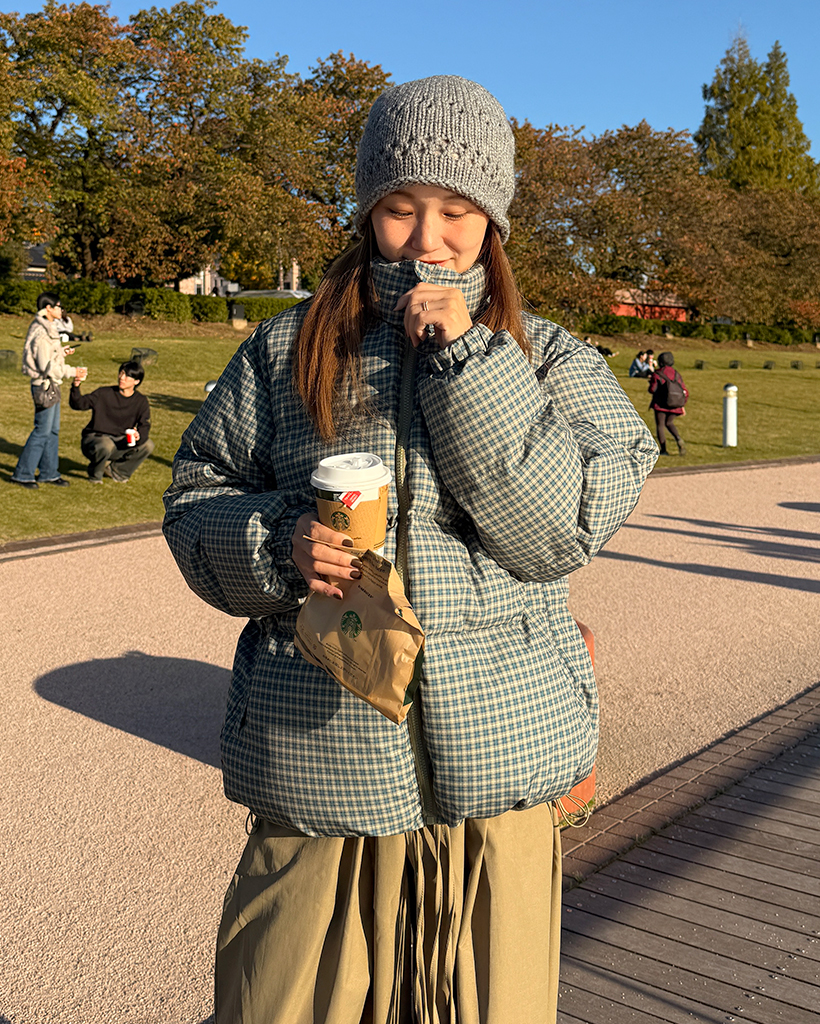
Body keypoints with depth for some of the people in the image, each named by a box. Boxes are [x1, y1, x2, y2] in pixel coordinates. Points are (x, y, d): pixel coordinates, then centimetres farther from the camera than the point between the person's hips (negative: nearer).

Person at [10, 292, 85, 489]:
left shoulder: (50, 329, 11)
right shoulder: (41, 334, -20)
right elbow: (47, 367, -22)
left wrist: (62, 351, 6)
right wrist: (73, 371, -14)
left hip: (52, 386, 10)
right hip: (44, 386, -10)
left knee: (53, 430, 14)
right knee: (42, 431, -4)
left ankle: (48, 473, 23)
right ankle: (22, 474, 6)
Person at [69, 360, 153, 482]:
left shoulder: (141, 402, 1)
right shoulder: (104, 394, -7)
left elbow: (145, 426, -8)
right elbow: (78, 404, -15)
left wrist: (139, 435, -32)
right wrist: (76, 387, -35)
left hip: (119, 442, 4)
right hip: (94, 438, -4)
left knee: (148, 445, -18)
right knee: (106, 446, -38)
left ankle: (115, 469, 3)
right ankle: (94, 474, -4)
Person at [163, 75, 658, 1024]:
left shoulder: (549, 358, 4)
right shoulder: (288, 349, 5)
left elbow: (566, 527, -9)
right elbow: (195, 500, 8)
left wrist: (466, 361, -13)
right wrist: (280, 543, -13)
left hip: (497, 763, 1)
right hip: (321, 767, 0)